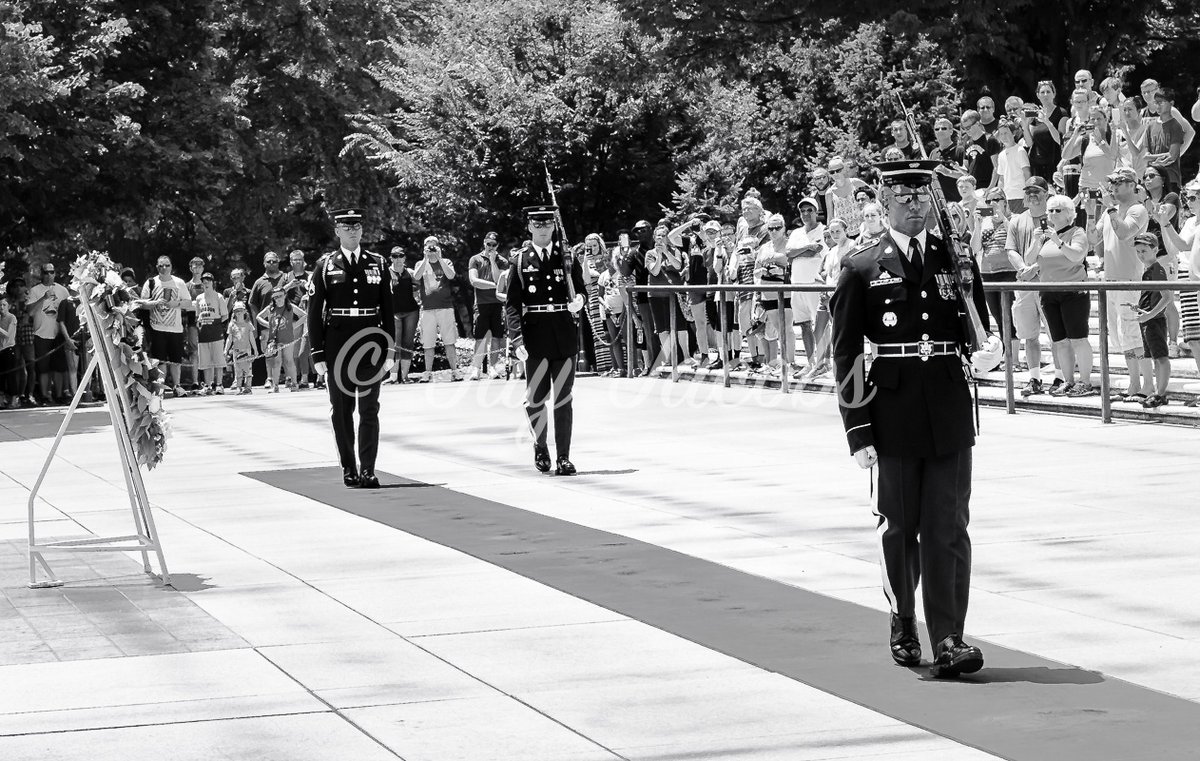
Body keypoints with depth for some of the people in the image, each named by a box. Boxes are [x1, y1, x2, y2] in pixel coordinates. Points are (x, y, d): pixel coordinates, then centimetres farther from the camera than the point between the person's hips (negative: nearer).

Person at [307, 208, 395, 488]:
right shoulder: (325, 266, 2)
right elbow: (314, 313, 1)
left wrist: (390, 349, 2)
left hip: (370, 343, 1)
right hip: (337, 345, -1)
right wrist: (318, 354, -5)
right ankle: (348, 468, 15)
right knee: (341, 409, 5)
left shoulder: (377, 263, 6)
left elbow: (387, 308, 8)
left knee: (369, 408, -2)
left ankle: (368, 470, -1)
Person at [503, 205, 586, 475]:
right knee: (536, 397, 1)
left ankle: (563, 457, 5)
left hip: (564, 334, 1)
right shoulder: (521, 260, 4)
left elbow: (580, 289, 14)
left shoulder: (567, 257, 8)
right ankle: (540, 445, 26)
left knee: (563, 398, 0)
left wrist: (578, 301, -11)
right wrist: (517, 339, -11)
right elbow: (511, 304, 0)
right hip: (535, 335, -1)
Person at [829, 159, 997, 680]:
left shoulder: (956, 260, 11)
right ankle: (903, 624, 28)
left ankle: (948, 639, -7)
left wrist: (987, 351, -8)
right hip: (894, 418, -1)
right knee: (900, 530, 8)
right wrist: (858, 431, -6)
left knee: (948, 529, -4)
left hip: (950, 417, 2)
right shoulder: (861, 269, 2)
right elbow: (846, 355, 0)